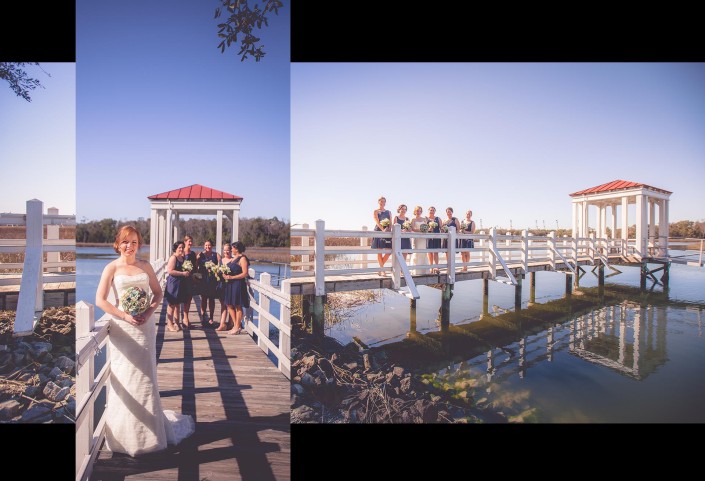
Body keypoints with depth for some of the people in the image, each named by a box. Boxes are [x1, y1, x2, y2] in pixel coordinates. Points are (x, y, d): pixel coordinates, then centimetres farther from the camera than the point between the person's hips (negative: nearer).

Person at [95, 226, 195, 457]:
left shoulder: (145, 266, 7)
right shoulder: (112, 268, -2)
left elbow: (158, 293, 9)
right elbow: (100, 300, -6)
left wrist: (148, 312, -7)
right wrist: (125, 316, -15)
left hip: (145, 327, 3)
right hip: (122, 329, -2)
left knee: (145, 378, 10)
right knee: (124, 379, 5)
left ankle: (148, 428, 27)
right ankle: (126, 433, 22)